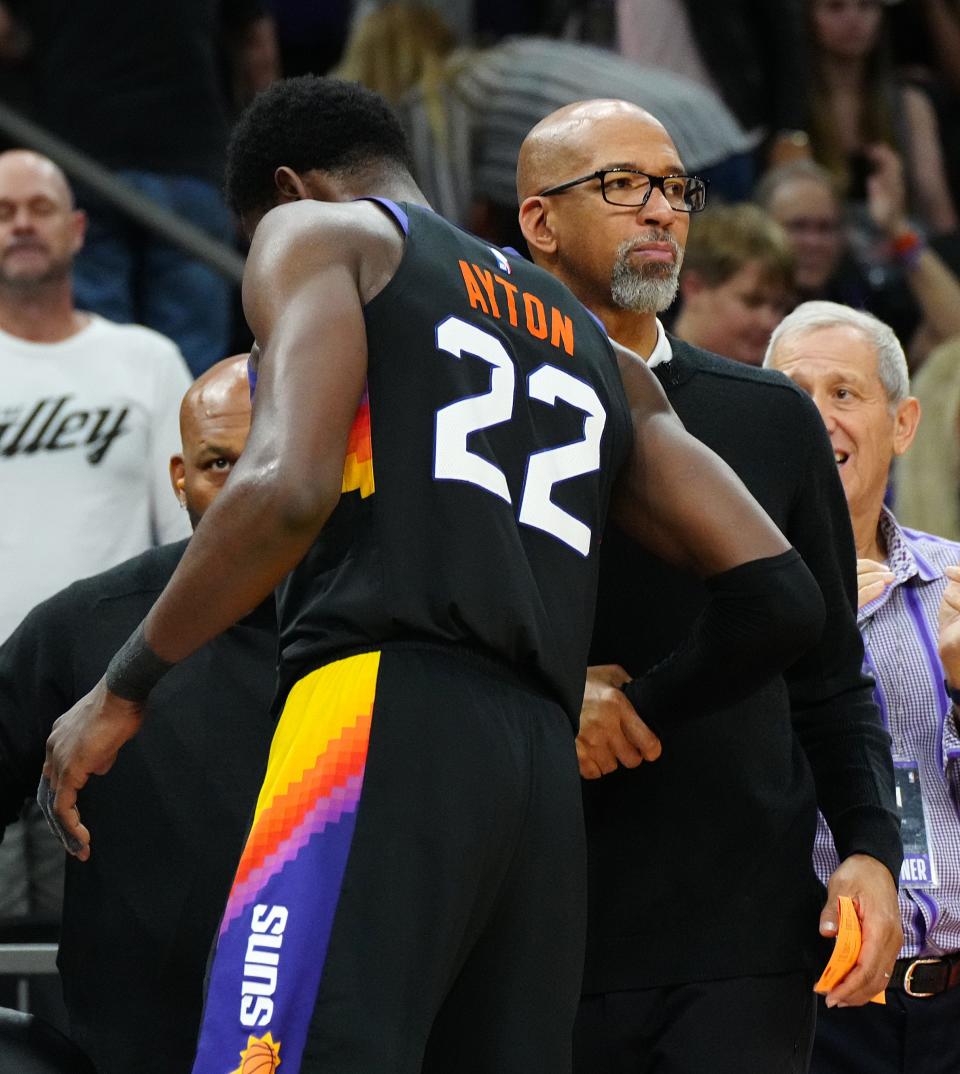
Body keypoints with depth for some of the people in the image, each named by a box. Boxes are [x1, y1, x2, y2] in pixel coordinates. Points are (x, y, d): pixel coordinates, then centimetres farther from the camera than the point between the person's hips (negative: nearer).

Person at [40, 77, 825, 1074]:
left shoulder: (318, 230, 13)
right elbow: (780, 595, 21)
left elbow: (289, 487, -7)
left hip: (384, 725, -7)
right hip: (542, 775, 7)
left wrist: (120, 693, 0)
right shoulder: (592, 345, 31)